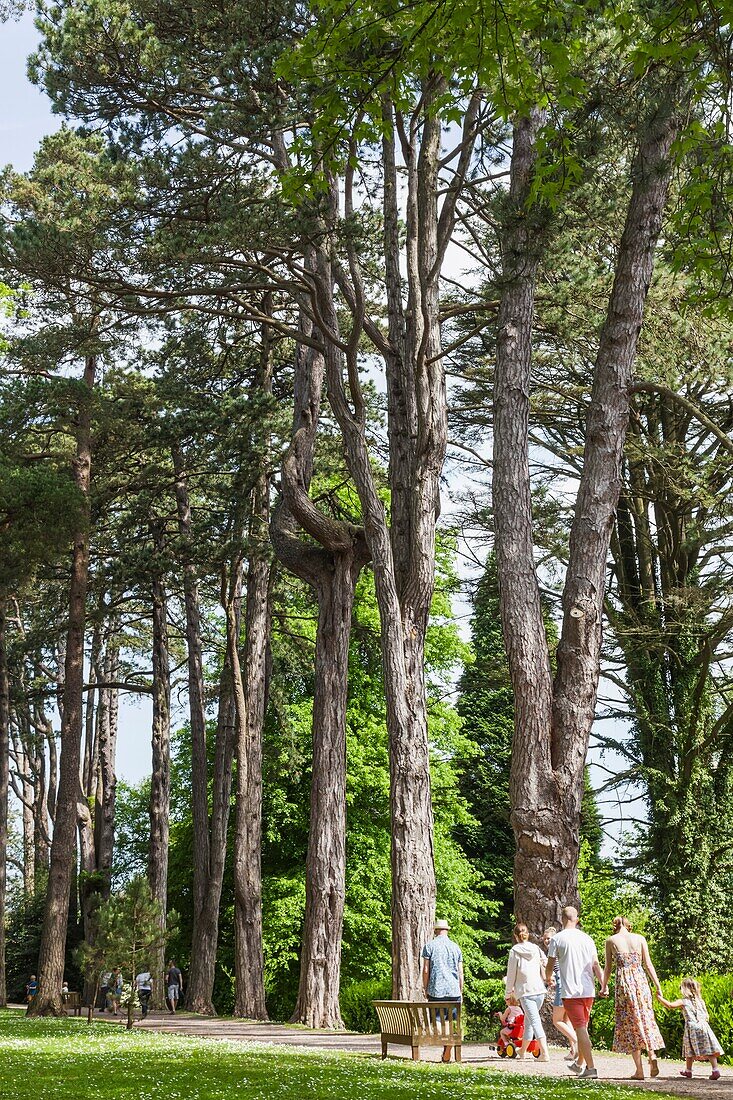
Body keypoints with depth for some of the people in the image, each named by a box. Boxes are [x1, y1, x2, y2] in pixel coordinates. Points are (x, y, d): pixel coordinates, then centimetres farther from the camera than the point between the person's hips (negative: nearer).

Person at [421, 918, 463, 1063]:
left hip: (436, 991, -3)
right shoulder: (455, 947, 9)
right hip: (454, 991, 3)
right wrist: (461, 992, 16)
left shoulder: (429, 946, 1)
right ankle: (447, 1054, 3)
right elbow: (461, 972, 10)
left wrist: (425, 989, 8)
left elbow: (425, 970, -2)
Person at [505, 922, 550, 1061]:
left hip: (525, 991, -5)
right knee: (529, 1020, 18)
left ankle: (545, 1053, -21)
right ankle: (523, 1051, 29)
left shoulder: (514, 951, -4)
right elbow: (546, 963, 8)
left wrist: (510, 991, 10)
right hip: (540, 989, 5)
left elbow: (511, 973, 0)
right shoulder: (536, 948, 8)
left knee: (535, 1021, -9)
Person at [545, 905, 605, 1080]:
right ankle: (579, 1064, 30)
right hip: (589, 991, 5)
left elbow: (550, 966, 3)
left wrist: (548, 978, 23)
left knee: (580, 1029, -5)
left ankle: (590, 1068, -11)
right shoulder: (587, 938, 9)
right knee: (583, 1027, 18)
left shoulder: (557, 939, -3)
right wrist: (604, 985, 4)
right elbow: (596, 965, 4)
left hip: (571, 992, -5)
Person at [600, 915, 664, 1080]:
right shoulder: (640, 939, 6)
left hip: (623, 982, -2)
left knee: (630, 1023, 4)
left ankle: (639, 1070, 2)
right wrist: (657, 985, 10)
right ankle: (652, 1055, -7)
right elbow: (648, 964, 5)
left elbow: (608, 967, 7)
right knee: (646, 1018, 14)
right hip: (640, 980, 2)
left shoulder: (611, 941, 3)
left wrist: (604, 987, 19)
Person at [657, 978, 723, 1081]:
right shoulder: (701, 1001, 12)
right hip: (703, 1027, 3)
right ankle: (715, 1070, -9)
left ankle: (688, 1070, 20)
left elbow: (670, 1005, -11)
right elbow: (707, 1017, 14)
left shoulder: (684, 1001, -2)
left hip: (692, 1027, -3)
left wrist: (659, 997, 0)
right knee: (709, 1050, 0)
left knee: (690, 1050, 10)